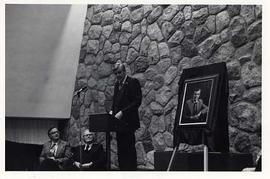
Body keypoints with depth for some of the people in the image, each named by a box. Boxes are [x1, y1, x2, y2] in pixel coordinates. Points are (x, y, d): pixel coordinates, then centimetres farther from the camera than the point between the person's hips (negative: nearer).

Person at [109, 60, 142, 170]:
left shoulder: (133, 82, -5)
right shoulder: (117, 84, 19)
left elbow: (137, 101, -12)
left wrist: (122, 112, -17)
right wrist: (112, 111, 4)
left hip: (128, 121, -7)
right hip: (118, 122, 7)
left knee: (129, 148, -9)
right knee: (121, 150, 7)